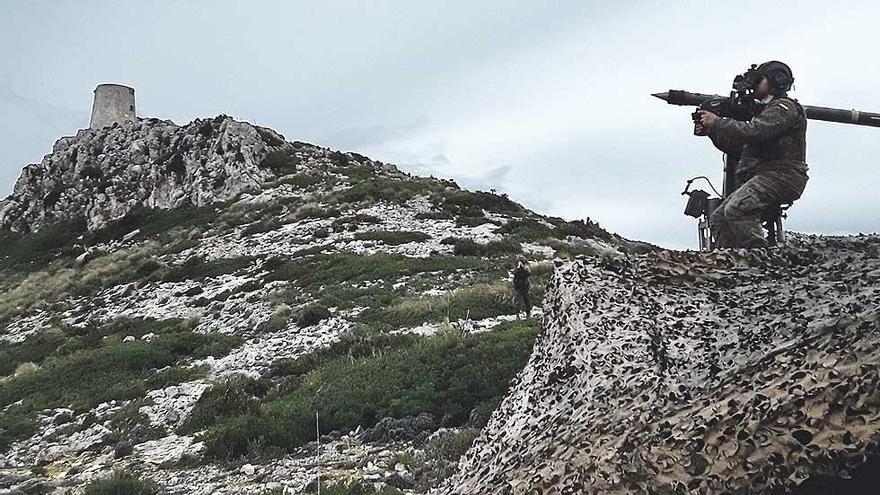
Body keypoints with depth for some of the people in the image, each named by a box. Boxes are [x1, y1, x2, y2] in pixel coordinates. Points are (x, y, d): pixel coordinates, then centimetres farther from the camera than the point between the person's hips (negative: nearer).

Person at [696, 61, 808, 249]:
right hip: (764, 176, 10)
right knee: (718, 219, -1)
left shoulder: (785, 107, -2)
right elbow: (738, 147, 24)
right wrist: (712, 131, 11)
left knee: (736, 210, -30)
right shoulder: (766, 111, 30)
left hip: (781, 176, -10)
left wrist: (717, 123, -11)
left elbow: (754, 132, -19)